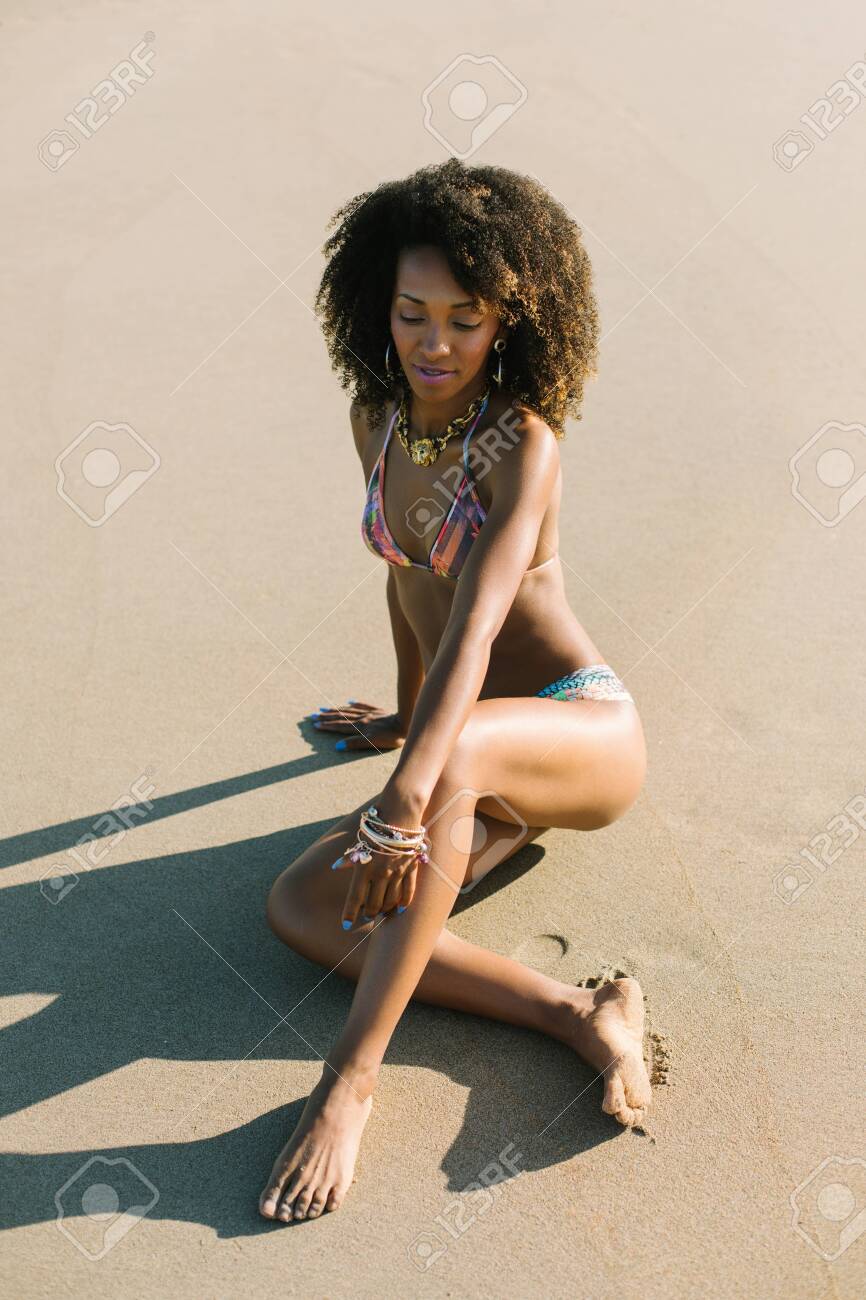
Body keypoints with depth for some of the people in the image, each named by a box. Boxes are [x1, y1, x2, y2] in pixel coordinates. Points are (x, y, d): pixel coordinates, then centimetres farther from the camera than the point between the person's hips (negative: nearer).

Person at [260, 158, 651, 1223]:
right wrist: (400, 710, 29)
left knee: (457, 749, -41)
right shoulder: (378, 420, 3)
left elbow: (475, 628, -33)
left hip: (587, 735, -7)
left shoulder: (521, 443, -19)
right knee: (300, 905, -14)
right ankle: (578, 1016, -23)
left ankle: (352, 1075, -33)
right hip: (486, 770, 7)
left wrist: (405, 799, -44)